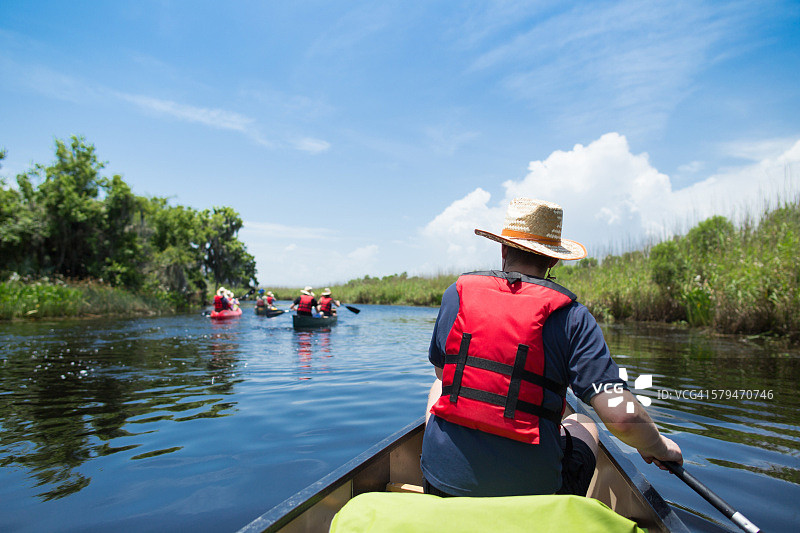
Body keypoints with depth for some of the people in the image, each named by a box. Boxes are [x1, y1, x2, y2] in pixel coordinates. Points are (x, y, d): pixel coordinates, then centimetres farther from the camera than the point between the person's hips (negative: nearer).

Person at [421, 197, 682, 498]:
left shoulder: (457, 294, -3)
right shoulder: (572, 317, -10)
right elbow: (621, 417, -15)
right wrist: (659, 447, 7)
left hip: (445, 476, 2)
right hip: (530, 486, -1)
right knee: (583, 425, 29)